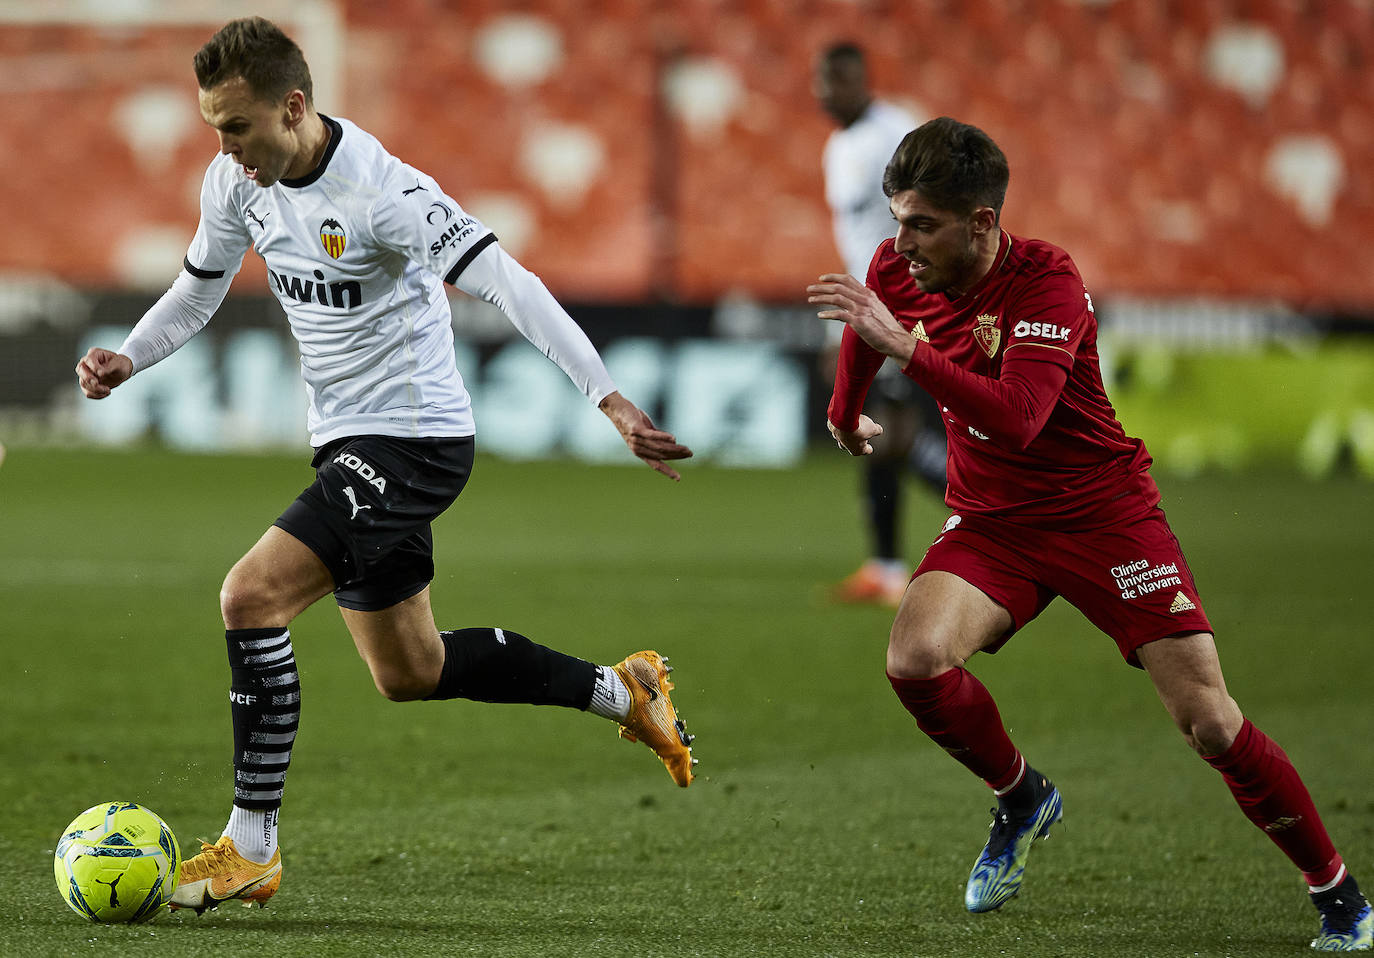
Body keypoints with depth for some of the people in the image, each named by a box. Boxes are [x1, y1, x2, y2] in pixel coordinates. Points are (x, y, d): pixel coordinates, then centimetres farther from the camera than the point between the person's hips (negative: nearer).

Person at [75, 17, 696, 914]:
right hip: (350, 443, 9)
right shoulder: (238, 180, -1)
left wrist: (611, 399, -33)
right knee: (409, 672, 17)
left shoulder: (382, 192, -24)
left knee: (250, 597, -20)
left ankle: (251, 847, -11)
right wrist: (127, 359, -3)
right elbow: (199, 288, 16)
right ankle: (623, 691, 34)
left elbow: (509, 284, -27)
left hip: (416, 442, -9)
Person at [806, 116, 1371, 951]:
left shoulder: (1047, 281, -23)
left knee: (1208, 719, -12)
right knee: (915, 659, -24)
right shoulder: (896, 272, -6)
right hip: (990, 519, 5)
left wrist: (902, 345, -44)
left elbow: (1018, 416, -38)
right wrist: (845, 418, 37)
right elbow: (863, 333, 21)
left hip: (1102, 509, -5)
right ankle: (1021, 799, 6)